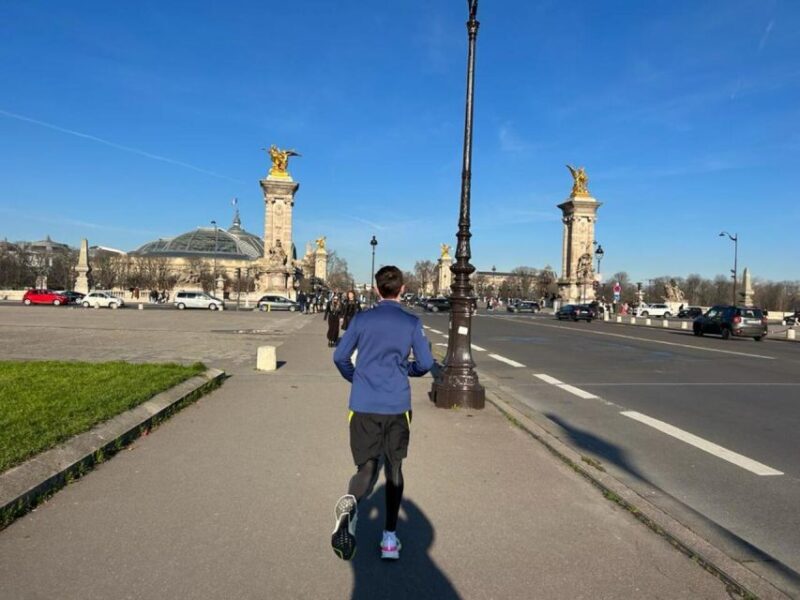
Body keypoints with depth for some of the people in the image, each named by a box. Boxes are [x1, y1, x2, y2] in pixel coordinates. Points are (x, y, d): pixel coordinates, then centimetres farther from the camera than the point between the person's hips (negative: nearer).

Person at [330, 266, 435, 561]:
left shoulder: (361, 319, 3)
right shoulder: (412, 323, 0)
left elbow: (339, 356, 5)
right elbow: (426, 363, -2)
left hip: (363, 406, 0)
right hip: (397, 407, 0)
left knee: (367, 469, 6)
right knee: (394, 469, 15)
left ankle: (350, 503, -28)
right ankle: (390, 539, 17)